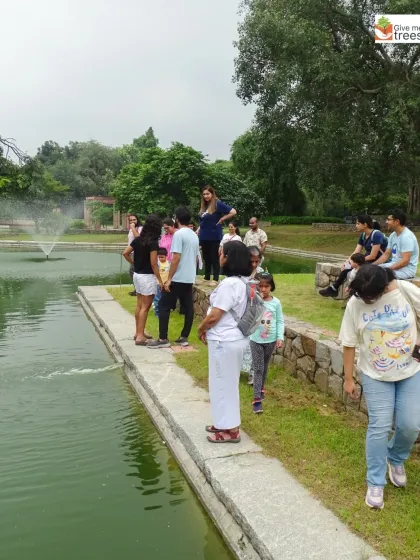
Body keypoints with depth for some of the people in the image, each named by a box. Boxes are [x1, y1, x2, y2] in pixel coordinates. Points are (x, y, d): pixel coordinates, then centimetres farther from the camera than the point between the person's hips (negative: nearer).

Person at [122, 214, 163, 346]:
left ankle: (138, 333, 23)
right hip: (148, 276, -8)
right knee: (145, 307, -2)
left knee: (139, 305, 15)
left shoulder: (138, 239, 5)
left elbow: (125, 253, 7)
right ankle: (140, 336, 0)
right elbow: (153, 264, -18)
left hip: (137, 275, 8)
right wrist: (160, 280, -13)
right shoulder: (153, 242, -17)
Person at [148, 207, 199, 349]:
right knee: (188, 307, 9)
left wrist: (169, 279, -16)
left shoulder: (179, 234, -14)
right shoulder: (194, 235, 12)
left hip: (178, 278, -8)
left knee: (164, 306, -2)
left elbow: (176, 258, -19)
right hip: (190, 278, 8)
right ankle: (184, 337, 13)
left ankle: (163, 339, -2)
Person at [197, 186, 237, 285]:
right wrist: (197, 232, 12)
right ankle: (206, 277, 24)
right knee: (206, 259, 14)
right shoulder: (204, 206, 10)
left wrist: (222, 219, -13)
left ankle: (215, 279, 9)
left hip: (214, 237, -7)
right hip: (204, 237, 7)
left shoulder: (218, 204, -11)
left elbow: (233, 212, -17)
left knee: (214, 259, 1)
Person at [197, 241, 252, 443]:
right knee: (227, 384, 20)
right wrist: (208, 329, 13)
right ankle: (226, 423, 33)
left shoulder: (229, 284, -24)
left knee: (223, 384, 4)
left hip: (224, 341, -10)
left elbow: (214, 316, -23)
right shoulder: (243, 282, 7)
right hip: (236, 339, 10)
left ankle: (230, 430, 15)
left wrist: (201, 329, -3)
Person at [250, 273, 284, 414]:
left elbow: (280, 321, 1)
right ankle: (257, 399, -1)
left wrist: (280, 337, -6)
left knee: (265, 367, 19)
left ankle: (261, 388, 41)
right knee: (258, 368, -3)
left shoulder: (276, 302, -4)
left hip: (270, 340, 2)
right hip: (256, 340, -2)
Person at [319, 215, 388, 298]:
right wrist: (347, 262, -14)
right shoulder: (363, 235, 7)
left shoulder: (376, 235, -18)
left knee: (349, 269, -22)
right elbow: (356, 253, 3)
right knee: (347, 267, -12)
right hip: (368, 262, 8)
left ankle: (334, 289, -5)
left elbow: (373, 256, -20)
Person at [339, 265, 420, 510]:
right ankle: (376, 483, 16)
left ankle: (396, 458, 35)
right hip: (376, 376, -1)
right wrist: (348, 379, -3)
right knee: (379, 428, -2)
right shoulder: (355, 304, -15)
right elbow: (350, 344, -7)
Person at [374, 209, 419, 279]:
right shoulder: (393, 235, 8)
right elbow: (386, 254, 12)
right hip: (395, 265, 9)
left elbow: (405, 261, -25)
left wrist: (388, 269, -25)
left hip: (407, 269, -9)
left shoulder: (407, 236, -20)